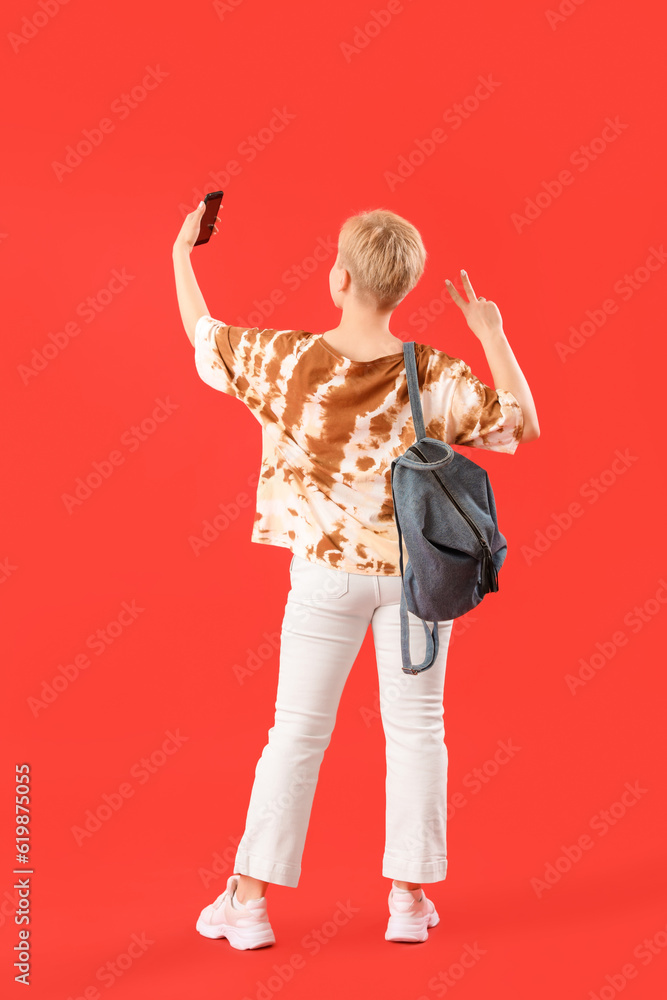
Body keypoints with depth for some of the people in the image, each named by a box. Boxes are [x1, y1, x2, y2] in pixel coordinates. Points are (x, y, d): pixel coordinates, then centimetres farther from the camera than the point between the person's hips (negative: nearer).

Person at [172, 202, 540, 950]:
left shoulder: (286, 362, -14)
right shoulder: (435, 378, -14)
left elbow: (204, 336, 3)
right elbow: (523, 426, -5)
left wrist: (181, 256, 18)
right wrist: (494, 337, 2)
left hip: (326, 572, 0)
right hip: (415, 568, 0)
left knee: (297, 731, 9)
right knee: (415, 727, 11)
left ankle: (248, 899, 15)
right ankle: (409, 898, 18)